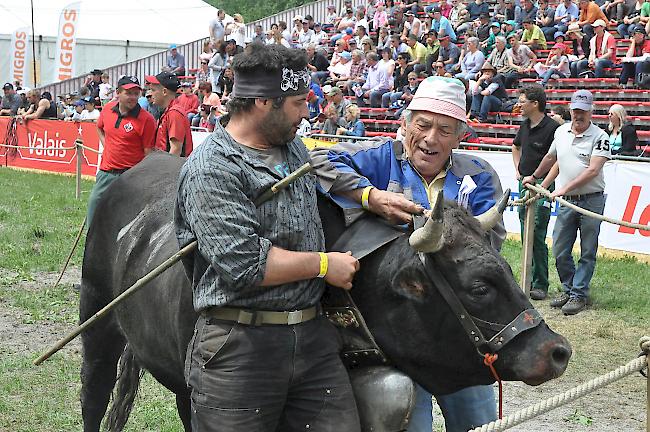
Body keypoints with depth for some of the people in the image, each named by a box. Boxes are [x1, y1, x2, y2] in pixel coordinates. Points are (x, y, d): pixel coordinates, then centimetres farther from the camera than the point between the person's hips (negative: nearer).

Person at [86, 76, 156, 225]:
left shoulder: (146, 119, -14)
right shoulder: (108, 109, 3)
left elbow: (149, 152, -13)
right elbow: (99, 127, 27)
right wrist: (106, 147, 13)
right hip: (106, 172, 6)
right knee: (94, 202, 12)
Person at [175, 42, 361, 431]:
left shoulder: (294, 147, 14)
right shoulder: (212, 169, -13)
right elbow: (243, 265, -22)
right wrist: (323, 264, -10)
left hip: (314, 338, 7)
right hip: (239, 349, -7)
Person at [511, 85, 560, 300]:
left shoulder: (552, 128, -13)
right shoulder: (525, 126, 12)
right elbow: (516, 147, 32)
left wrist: (543, 186, -16)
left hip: (542, 186, -8)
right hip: (524, 184, 8)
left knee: (537, 235, -9)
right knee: (525, 235, 11)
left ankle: (540, 285, -2)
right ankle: (528, 281, 19)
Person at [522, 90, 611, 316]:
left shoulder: (599, 137, -9)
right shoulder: (561, 131, 8)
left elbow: (593, 171, -18)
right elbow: (551, 157, 25)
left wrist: (565, 188, -21)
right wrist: (534, 177, 35)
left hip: (591, 201, -5)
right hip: (567, 202, 5)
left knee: (587, 253, 1)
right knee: (560, 252, 6)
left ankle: (578, 295, 8)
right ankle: (568, 289, 21)